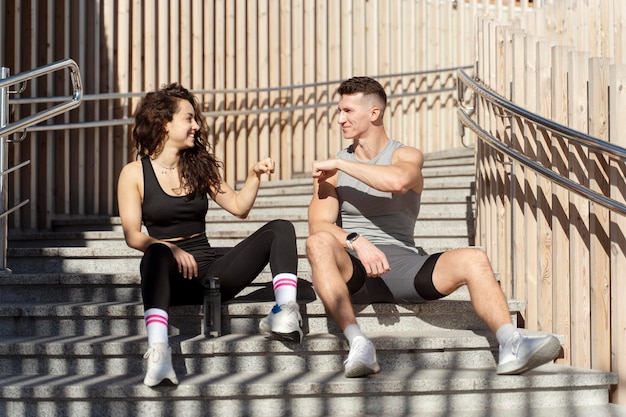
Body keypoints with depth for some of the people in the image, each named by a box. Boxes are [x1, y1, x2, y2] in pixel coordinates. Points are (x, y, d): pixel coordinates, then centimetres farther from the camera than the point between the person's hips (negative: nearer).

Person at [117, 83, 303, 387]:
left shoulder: (201, 166, 17)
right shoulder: (135, 173, 3)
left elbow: (239, 207, 21)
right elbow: (132, 235, -8)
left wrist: (255, 175, 5)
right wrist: (170, 249, -25)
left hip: (210, 272, 5)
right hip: (172, 279, -5)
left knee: (279, 228, -11)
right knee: (157, 253, -40)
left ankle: (285, 313, -35)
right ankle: (158, 351, -56)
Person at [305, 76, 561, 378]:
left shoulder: (406, 156, 7)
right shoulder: (330, 168, 11)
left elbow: (398, 180, -20)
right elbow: (319, 225, -4)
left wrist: (340, 164, -13)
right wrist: (357, 241, -23)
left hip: (400, 263, 1)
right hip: (353, 268, 0)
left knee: (473, 259, -23)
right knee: (319, 243, -35)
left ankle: (512, 346, -36)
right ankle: (358, 343, -43)